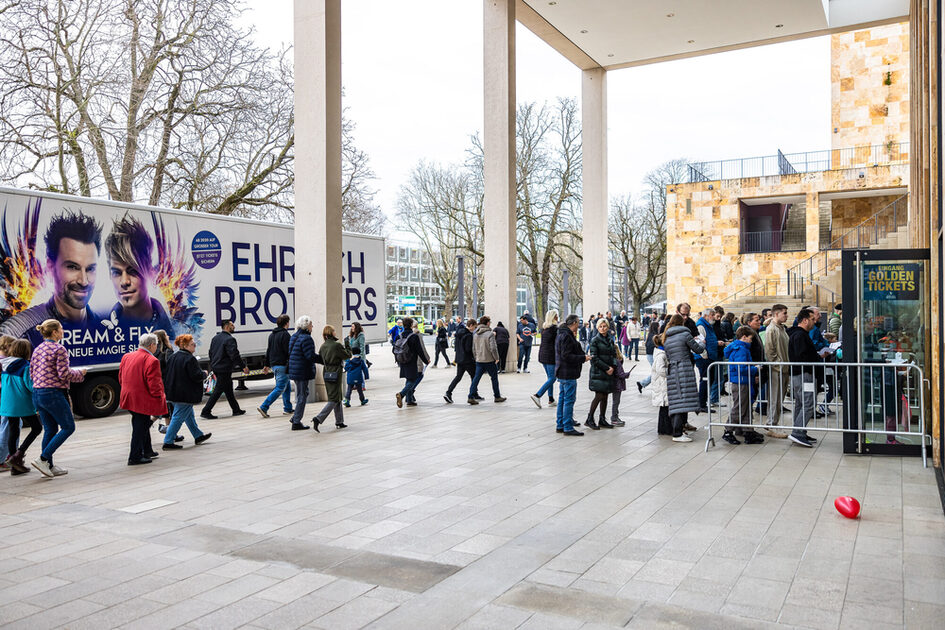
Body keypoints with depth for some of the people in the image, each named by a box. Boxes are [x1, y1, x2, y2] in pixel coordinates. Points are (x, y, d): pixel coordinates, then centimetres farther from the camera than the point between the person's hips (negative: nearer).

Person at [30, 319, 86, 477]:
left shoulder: (37, 349, 13)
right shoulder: (59, 349, -12)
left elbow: (32, 373, 17)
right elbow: (64, 374, -16)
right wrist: (80, 374, 1)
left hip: (37, 393, 9)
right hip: (53, 394, -9)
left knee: (50, 430, 14)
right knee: (68, 427, 2)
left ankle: (49, 466, 17)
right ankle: (43, 459, -6)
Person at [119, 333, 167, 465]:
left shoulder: (126, 357, 7)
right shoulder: (152, 361, -19)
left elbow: (121, 378, 15)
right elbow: (154, 384, -20)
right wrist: (160, 396, -6)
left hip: (129, 398, 9)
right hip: (143, 401, -9)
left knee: (143, 425, 22)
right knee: (140, 428, 2)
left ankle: (147, 451, 35)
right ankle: (135, 457, 7)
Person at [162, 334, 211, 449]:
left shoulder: (173, 357, 8)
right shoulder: (189, 358, -19)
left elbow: (166, 373, 14)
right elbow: (196, 376, -22)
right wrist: (204, 374, 0)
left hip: (173, 391, 10)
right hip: (185, 395, -10)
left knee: (189, 415, 20)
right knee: (178, 418, -3)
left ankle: (198, 435, 32)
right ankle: (168, 442, -2)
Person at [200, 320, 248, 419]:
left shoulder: (215, 338, 13)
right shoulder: (230, 339, -16)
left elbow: (211, 353, 20)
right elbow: (234, 355, -21)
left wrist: (212, 367, 28)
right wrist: (244, 366, -14)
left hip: (216, 368, 10)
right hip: (224, 369, -10)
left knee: (228, 389, 16)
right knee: (218, 391, -5)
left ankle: (236, 410, 24)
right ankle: (206, 411, -4)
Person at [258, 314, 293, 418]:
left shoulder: (271, 335, 14)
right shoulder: (285, 335, -14)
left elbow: (268, 350, 19)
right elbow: (288, 352, -16)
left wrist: (266, 364, 24)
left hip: (274, 365, 9)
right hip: (282, 365, -9)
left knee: (287, 386, 19)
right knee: (280, 388, -7)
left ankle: (288, 408, 22)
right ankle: (263, 407, -14)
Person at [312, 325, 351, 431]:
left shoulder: (323, 346, 4)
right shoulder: (337, 345, -15)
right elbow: (348, 356, -5)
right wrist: (346, 348, 12)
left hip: (326, 374, 7)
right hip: (335, 374, -7)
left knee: (338, 398, 18)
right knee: (333, 400, -3)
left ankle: (339, 422, 24)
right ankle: (318, 419, -16)